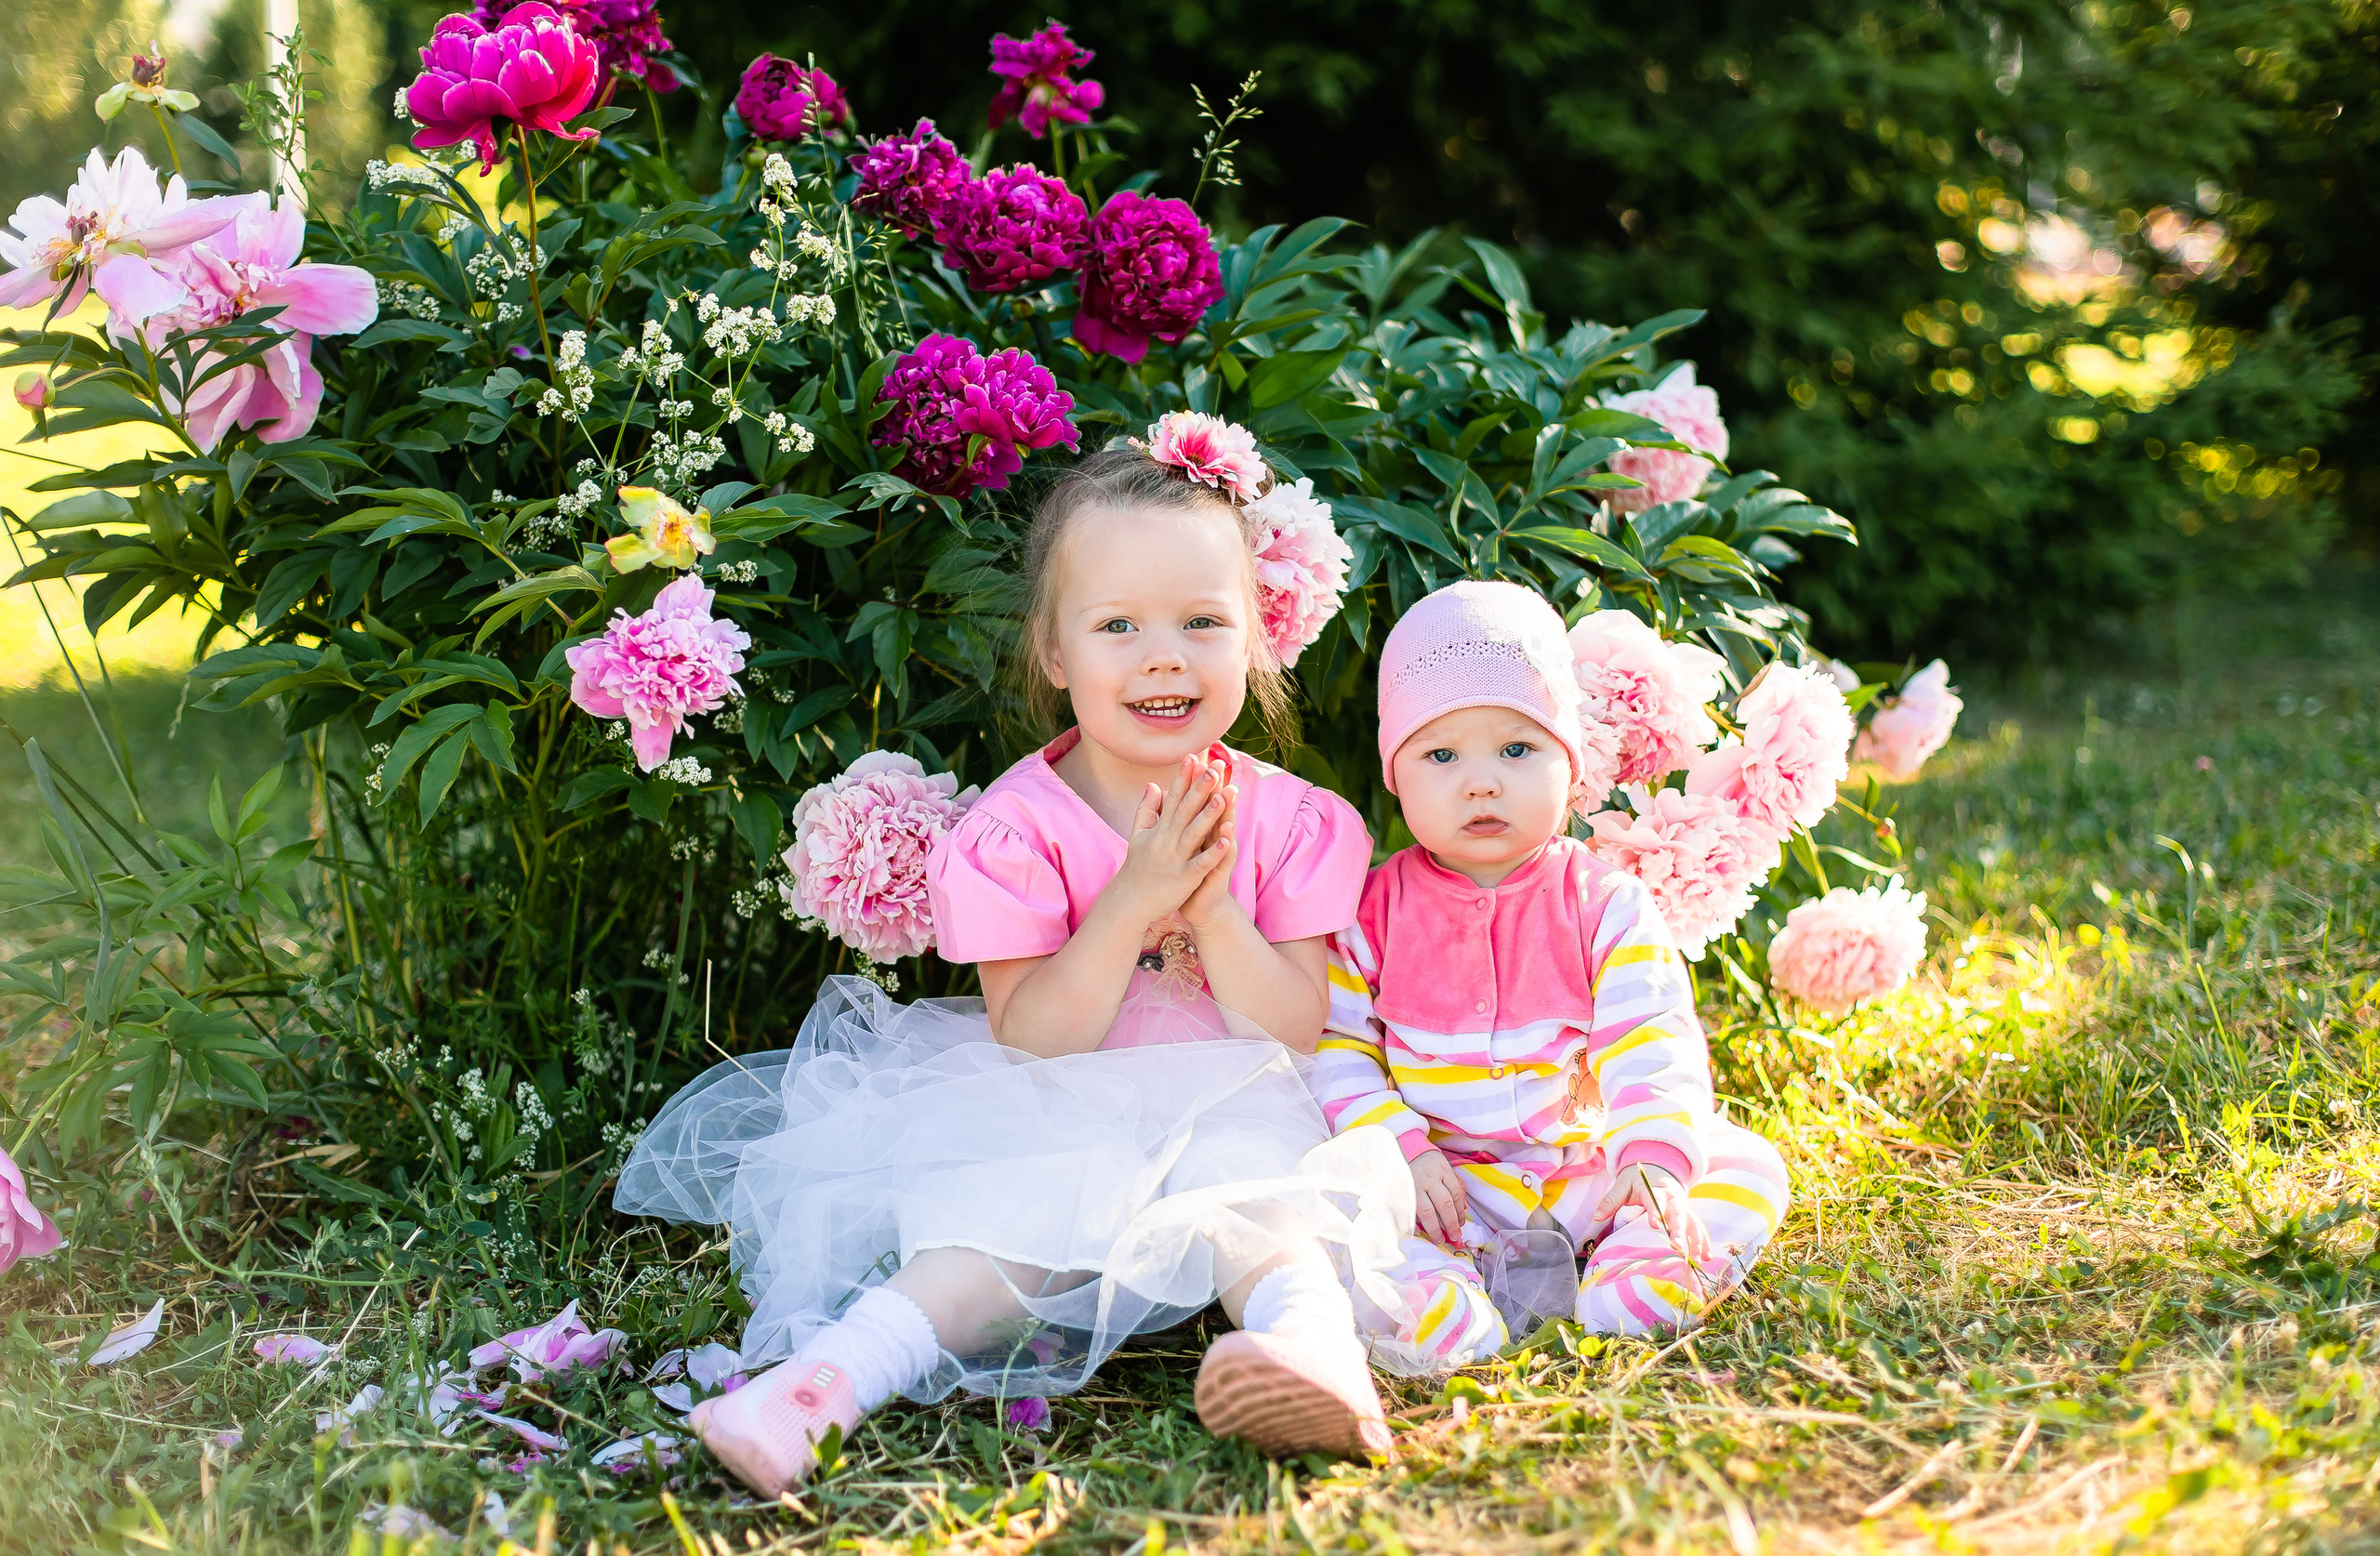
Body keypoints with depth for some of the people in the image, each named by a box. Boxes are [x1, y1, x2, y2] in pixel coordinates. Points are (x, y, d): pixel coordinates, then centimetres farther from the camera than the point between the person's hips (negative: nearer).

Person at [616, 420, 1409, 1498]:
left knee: (1260, 1186, -32)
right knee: (1009, 1208, -30)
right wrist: (1132, 900, -23)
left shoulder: (1289, 823, 0)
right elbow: (1029, 1046, -12)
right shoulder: (1017, 830, -6)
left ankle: (1313, 1339, -59)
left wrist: (1211, 904, -20)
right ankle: (832, 1377, -48)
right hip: (1060, 1126, -1)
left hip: (1237, 1118, 1)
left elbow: (1298, 1036, -4)